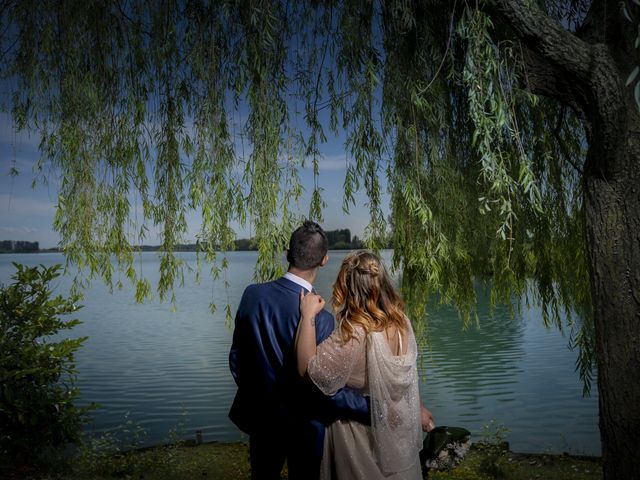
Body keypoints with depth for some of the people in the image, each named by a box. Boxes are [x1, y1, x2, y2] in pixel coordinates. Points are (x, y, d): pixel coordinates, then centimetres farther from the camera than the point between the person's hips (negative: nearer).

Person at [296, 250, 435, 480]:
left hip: (366, 435, -5)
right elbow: (408, 373, 2)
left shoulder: (353, 335, -32)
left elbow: (306, 368, -30)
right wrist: (420, 409, 15)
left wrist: (308, 315, -30)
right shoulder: (401, 321, -10)